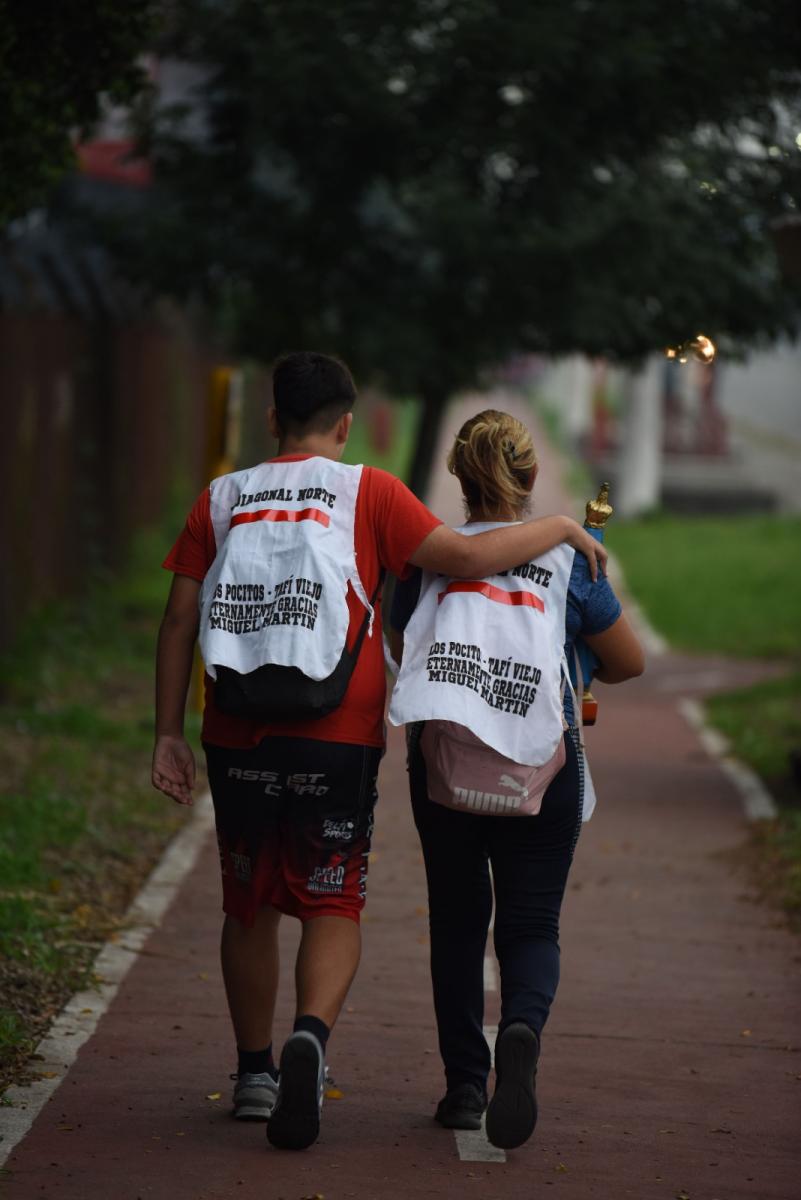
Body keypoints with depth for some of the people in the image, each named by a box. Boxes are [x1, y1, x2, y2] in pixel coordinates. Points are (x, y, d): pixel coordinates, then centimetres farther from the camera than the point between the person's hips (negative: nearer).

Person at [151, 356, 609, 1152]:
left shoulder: (221, 498, 10)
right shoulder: (367, 492, 1)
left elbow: (179, 619, 5)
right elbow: (463, 558, -8)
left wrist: (168, 732, 8)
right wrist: (560, 528, 6)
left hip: (237, 737, 3)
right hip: (336, 738, -3)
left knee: (249, 905, 16)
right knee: (333, 906, 2)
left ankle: (254, 1073, 24)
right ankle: (310, 1036, -25)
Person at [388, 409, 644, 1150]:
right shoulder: (565, 560, 0)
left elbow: (401, 652, 17)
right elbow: (630, 662, 10)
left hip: (441, 761, 1)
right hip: (541, 761, -1)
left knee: (457, 921, 15)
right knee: (531, 925, 7)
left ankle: (464, 1086, 13)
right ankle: (522, 1029, -23)